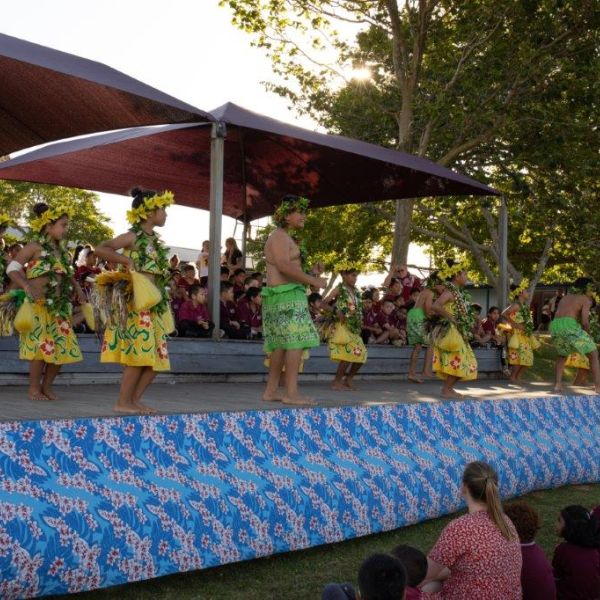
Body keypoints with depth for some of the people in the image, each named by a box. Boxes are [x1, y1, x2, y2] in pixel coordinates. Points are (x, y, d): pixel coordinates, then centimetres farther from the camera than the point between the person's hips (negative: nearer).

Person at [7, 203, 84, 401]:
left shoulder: (61, 250, 13)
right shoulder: (35, 246, -6)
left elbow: (68, 274, 23)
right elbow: (12, 268, -8)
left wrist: (77, 288, 5)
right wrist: (27, 287, -22)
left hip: (59, 306, 7)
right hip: (38, 305, -7)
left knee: (63, 346, 4)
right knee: (41, 345, -7)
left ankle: (47, 386, 18)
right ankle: (34, 388, 7)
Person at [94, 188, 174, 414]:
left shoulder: (154, 239, 16)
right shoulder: (133, 237, -8)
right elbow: (100, 249, -19)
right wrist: (126, 261, -19)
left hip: (154, 305, 8)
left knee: (157, 357, 7)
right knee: (139, 353, -7)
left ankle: (134, 399, 15)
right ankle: (122, 402, 2)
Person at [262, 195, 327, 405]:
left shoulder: (285, 238, 23)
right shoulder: (279, 237, -9)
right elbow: (284, 266, -23)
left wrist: (311, 274, 7)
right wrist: (313, 280, -21)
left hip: (284, 296, 10)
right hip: (286, 295, -10)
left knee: (281, 345, 9)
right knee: (296, 341, -14)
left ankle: (270, 391, 11)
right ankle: (291, 393, -17)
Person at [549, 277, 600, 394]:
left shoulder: (566, 298, 31)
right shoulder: (586, 300, 10)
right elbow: (585, 321, -4)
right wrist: (588, 333, 14)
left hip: (555, 327, 6)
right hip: (570, 327, -6)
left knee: (563, 355, 33)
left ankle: (558, 384, 15)